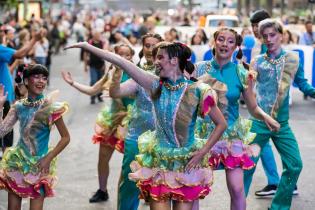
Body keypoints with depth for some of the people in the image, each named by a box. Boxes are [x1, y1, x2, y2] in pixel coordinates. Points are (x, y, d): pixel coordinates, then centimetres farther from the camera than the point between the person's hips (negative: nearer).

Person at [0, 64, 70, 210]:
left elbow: (65, 137, -5)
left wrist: (49, 158, -12)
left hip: (39, 165, -3)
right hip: (17, 162, 3)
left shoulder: (50, 107, -10)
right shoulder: (19, 106, 0)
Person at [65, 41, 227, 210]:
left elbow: (221, 124, -5)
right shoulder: (157, 85, -2)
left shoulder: (196, 91, -11)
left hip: (187, 165, -2)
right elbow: (120, 62, -7)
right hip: (159, 163, 2)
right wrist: (88, 47, -7)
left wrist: (202, 153, -10)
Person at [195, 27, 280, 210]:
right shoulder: (200, 68, -2)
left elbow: (253, 107, 3)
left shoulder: (241, 73, -3)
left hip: (231, 135, 0)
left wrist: (265, 116, -17)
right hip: (204, 133, 0)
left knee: (237, 189, -6)